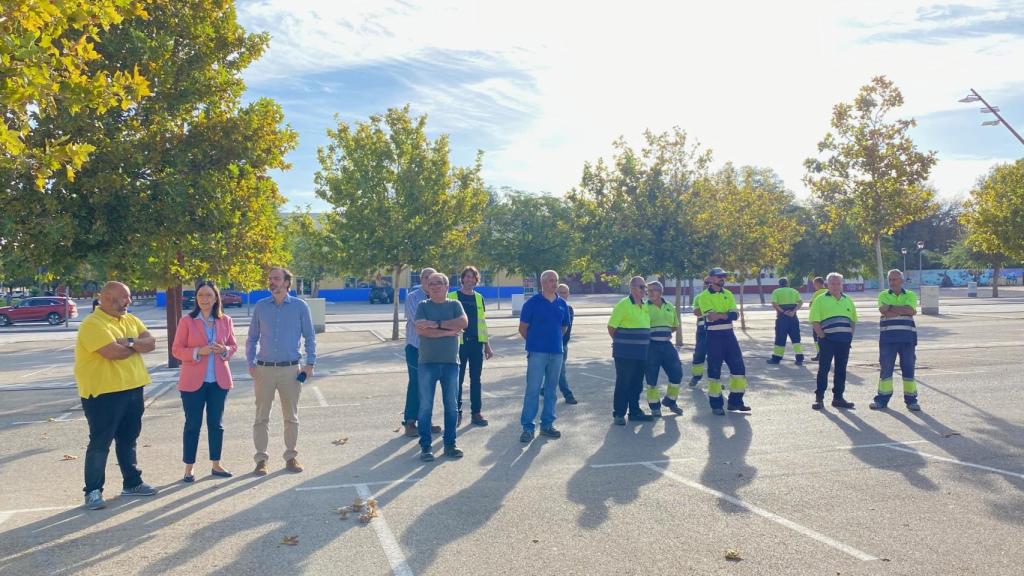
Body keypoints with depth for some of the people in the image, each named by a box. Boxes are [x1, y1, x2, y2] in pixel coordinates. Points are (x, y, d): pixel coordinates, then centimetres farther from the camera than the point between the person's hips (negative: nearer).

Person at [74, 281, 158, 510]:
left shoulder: (131, 320, 10)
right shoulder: (93, 324, -15)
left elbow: (151, 342, -1)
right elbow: (113, 352, -27)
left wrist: (129, 342, -20)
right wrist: (138, 345, -8)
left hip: (132, 389, 8)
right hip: (103, 393, -7)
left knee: (128, 439, 16)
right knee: (100, 442, 0)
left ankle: (132, 482, 27)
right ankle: (93, 491, 10)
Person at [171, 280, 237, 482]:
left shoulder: (225, 321, 4)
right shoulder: (187, 321, -4)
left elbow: (233, 345, 12)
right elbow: (176, 350, -4)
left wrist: (225, 350, -11)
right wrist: (198, 352, -20)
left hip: (219, 380, 3)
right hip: (193, 382, -3)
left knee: (216, 424, 10)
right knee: (193, 425, 4)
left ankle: (215, 464, 22)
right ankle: (189, 468, 14)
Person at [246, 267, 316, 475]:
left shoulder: (300, 306, 0)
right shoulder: (260, 307, 5)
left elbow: (309, 337, 3)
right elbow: (252, 338, 11)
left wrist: (310, 364, -3)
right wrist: (251, 363, 1)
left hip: (290, 369, -1)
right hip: (264, 369, 1)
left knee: (291, 416, 8)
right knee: (262, 416, 4)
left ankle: (291, 456, 19)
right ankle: (261, 459, 14)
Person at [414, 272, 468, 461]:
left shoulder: (454, 304, 7)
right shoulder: (423, 306, 3)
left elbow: (463, 322, -12)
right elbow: (420, 329, -13)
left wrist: (437, 324, -15)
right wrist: (448, 331, -14)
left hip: (451, 363, 2)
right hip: (427, 363, -2)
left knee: (451, 406, 8)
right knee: (425, 407, 0)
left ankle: (450, 444, 19)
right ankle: (425, 446, 9)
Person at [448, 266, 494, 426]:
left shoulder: (479, 298, 11)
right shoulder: (452, 297, -1)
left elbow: (482, 322, 14)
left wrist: (487, 345, 12)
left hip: (477, 343, 3)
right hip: (459, 343, -3)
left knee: (476, 379, 8)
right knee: (458, 379, 2)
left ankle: (476, 413, 15)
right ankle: (457, 412, 12)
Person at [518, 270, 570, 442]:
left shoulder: (562, 304, 7)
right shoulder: (532, 303, -6)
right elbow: (523, 328, -1)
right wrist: (535, 342, 7)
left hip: (556, 352, 5)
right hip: (537, 353, -5)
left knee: (551, 390, 11)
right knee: (532, 390, -5)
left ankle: (547, 424, 22)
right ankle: (527, 427, 0)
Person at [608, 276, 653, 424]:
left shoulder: (644, 306, 12)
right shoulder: (623, 305, -12)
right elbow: (611, 327, -10)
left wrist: (643, 344, 17)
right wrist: (620, 343, 0)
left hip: (641, 354, 7)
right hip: (625, 354, -7)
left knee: (637, 384, 13)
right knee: (623, 384, -2)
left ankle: (635, 411, 23)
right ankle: (618, 414, 6)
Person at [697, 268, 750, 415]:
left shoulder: (728, 294, 12)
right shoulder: (705, 296, -4)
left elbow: (735, 315, -2)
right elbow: (710, 316, -19)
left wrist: (719, 314, -18)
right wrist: (727, 314, -14)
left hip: (729, 334, 6)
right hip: (714, 335, -5)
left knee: (738, 366, 4)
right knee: (714, 369, -1)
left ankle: (735, 401, 16)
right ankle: (716, 404, 9)